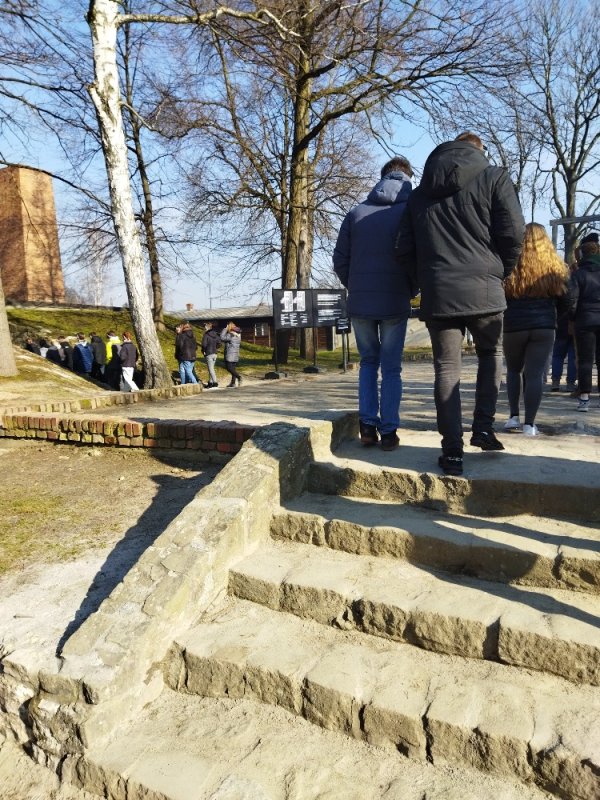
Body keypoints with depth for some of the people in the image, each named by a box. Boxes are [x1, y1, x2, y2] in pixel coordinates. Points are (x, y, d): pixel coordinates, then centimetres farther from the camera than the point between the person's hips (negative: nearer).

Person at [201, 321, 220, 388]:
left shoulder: (206, 335, -13)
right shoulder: (216, 335, 7)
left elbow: (204, 344, -21)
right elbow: (219, 344, 9)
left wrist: (203, 351, -5)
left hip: (208, 354, -7)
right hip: (215, 354, 7)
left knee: (211, 369, -5)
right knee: (211, 368, 15)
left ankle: (215, 382, -12)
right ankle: (210, 382, 20)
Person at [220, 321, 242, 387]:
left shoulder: (230, 335, -14)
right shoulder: (238, 335, 11)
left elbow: (222, 338, -17)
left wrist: (225, 329, -8)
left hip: (230, 355, -8)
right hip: (236, 354, 8)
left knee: (229, 368, -6)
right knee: (233, 368, 8)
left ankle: (238, 376, -22)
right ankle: (233, 382, 7)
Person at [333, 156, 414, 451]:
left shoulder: (356, 213, 6)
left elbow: (340, 261, 4)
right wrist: (408, 291, 12)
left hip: (359, 304, 2)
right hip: (395, 305, -2)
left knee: (368, 361, 18)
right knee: (391, 368, 8)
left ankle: (368, 424, 10)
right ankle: (388, 431, 7)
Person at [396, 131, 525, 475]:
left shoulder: (420, 193, 16)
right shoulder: (494, 177, 6)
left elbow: (405, 249, 10)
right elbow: (513, 233, -3)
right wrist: (500, 273, 11)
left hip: (437, 294, 2)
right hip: (483, 291, -2)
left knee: (447, 368, 3)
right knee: (491, 354, 19)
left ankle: (452, 450, 1)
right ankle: (483, 427, 10)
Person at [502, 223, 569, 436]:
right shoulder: (555, 268, 5)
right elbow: (564, 305, 9)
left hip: (514, 327, -1)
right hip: (544, 328, 1)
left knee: (513, 370, 18)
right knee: (535, 374, -1)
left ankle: (514, 416, 13)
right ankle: (529, 423, -4)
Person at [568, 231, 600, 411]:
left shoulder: (578, 273, -4)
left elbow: (572, 299, -10)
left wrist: (573, 317, 5)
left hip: (585, 321, -3)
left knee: (585, 360, 1)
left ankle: (584, 398, -2)